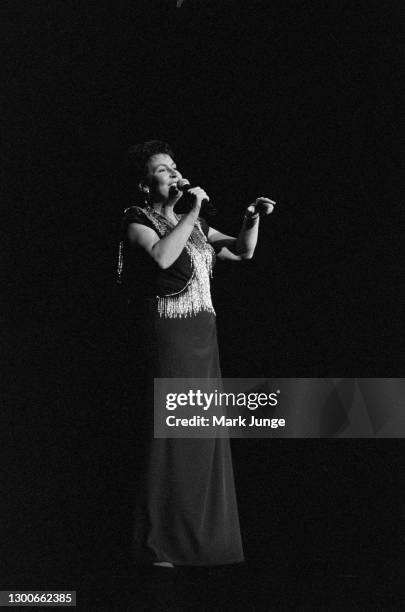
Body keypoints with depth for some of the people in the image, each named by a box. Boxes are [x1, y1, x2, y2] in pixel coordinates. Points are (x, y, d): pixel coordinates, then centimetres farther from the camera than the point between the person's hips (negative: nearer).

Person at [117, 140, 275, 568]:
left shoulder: (192, 224, 19)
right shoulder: (138, 220, -2)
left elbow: (242, 252, 20)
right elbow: (161, 256, -22)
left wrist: (253, 219, 3)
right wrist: (193, 212, -15)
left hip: (202, 335, 7)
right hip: (166, 334, -7)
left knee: (205, 434, 7)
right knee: (168, 433, -7)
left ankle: (201, 536, 16)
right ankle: (157, 544, 1)